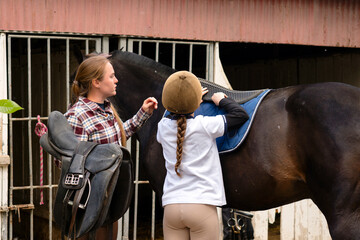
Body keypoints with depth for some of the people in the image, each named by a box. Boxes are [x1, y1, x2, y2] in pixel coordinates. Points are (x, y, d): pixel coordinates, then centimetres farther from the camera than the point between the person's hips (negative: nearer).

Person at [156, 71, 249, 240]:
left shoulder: (163, 127, 4)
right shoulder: (205, 125, -8)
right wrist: (222, 100, 17)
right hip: (202, 206, -4)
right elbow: (241, 115, 1)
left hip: (171, 206, 4)